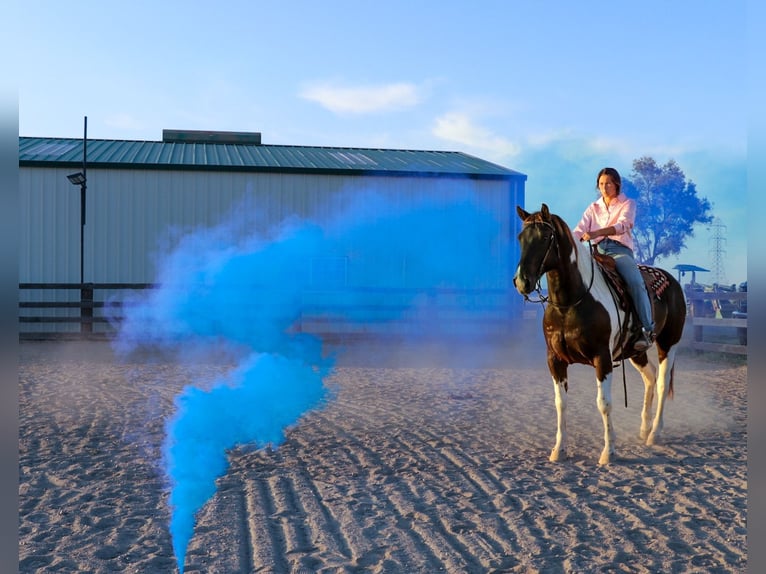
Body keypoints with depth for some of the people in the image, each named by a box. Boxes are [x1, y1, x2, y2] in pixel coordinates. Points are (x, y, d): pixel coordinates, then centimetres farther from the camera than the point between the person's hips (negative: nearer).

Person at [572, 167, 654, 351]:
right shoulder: (593, 208, 21)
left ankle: (647, 330, -27)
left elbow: (623, 225, -11)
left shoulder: (627, 204, 10)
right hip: (598, 250, 4)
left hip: (620, 250, -4)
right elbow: (580, 230, 8)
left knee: (636, 282, -30)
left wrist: (596, 232, -28)